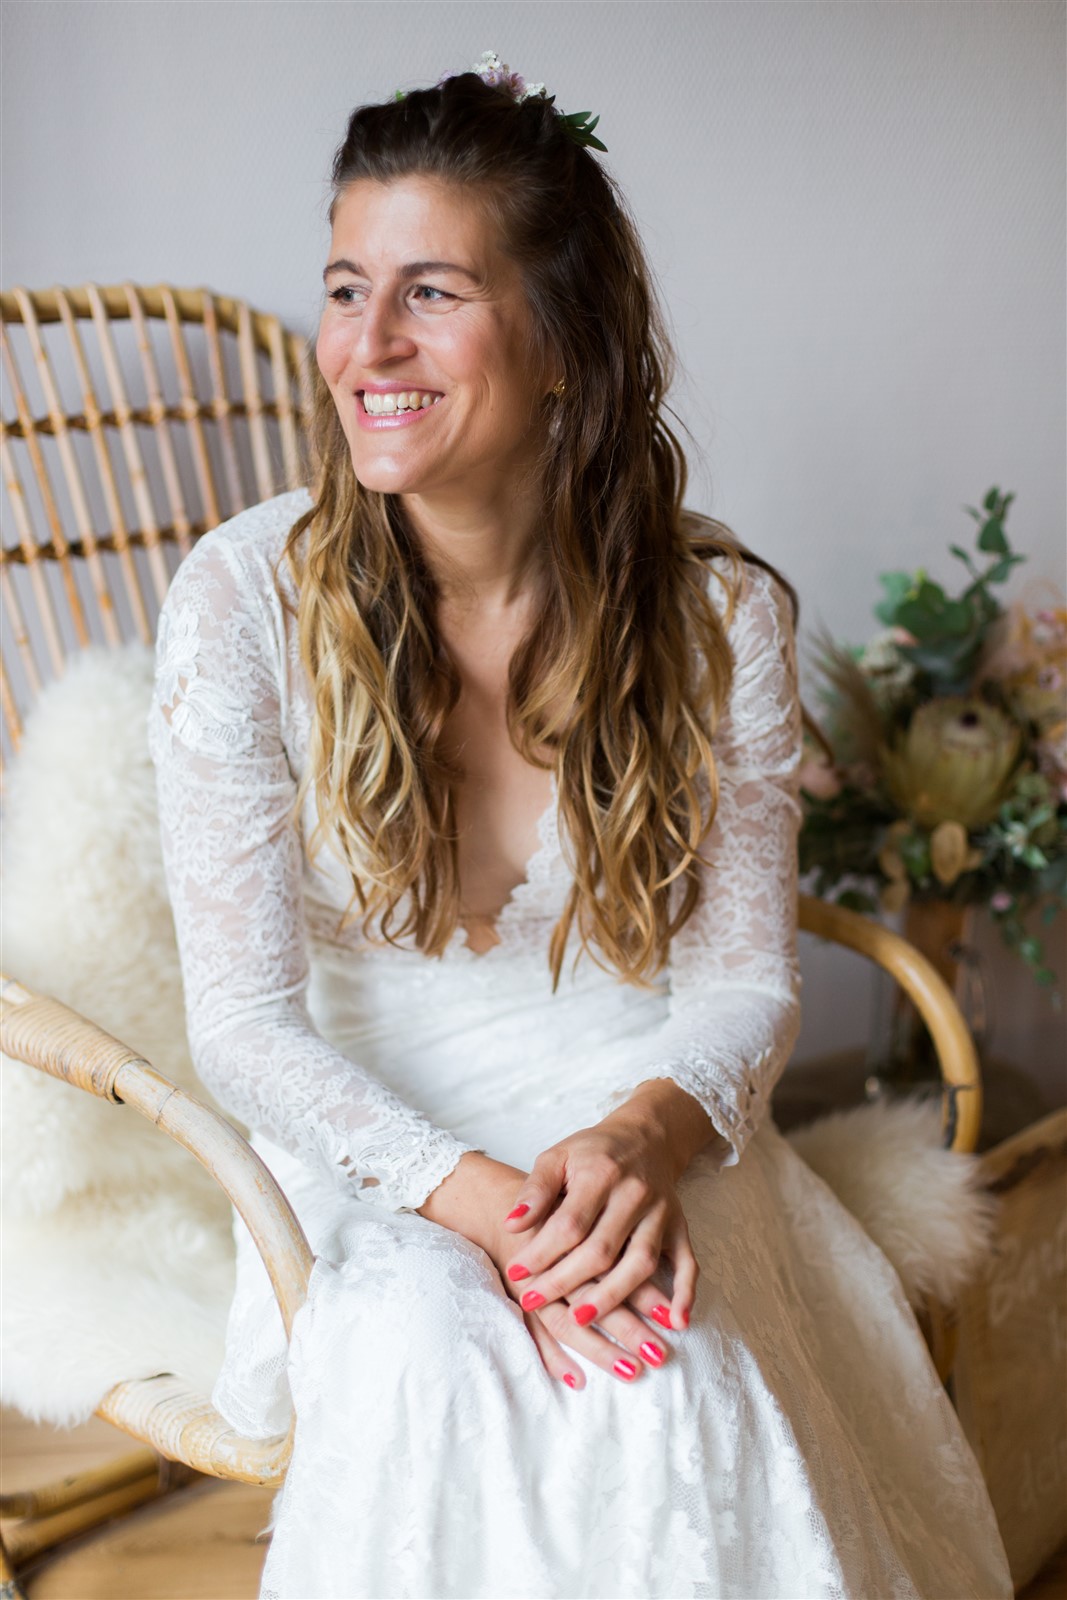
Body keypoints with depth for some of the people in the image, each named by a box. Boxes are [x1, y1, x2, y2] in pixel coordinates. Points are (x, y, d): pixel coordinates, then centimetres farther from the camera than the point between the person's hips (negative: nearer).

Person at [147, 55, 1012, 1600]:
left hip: (640, 1132, 1)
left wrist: (646, 1138, -24)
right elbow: (245, 1020, -12)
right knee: (432, 1357, -31)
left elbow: (748, 976, -2)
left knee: (681, 1373, -28)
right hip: (376, 1145, 0)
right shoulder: (243, 600, -11)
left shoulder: (719, 614, -7)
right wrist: (482, 1201, -26)